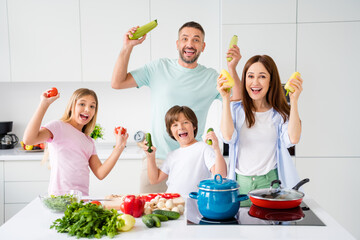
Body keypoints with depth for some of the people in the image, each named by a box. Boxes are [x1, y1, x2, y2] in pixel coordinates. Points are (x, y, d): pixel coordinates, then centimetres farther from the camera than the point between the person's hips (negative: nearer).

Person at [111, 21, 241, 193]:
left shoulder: (211, 77, 4)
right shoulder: (159, 68, 6)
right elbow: (117, 83, 5)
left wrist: (232, 69, -18)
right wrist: (127, 48, -5)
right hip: (156, 158, 1)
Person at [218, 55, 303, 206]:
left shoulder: (280, 113, 6)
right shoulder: (235, 109, 6)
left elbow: (293, 138, -10)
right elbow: (228, 137, -11)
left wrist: (294, 101, -12)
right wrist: (225, 98, -12)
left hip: (271, 182, 0)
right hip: (240, 182, 0)